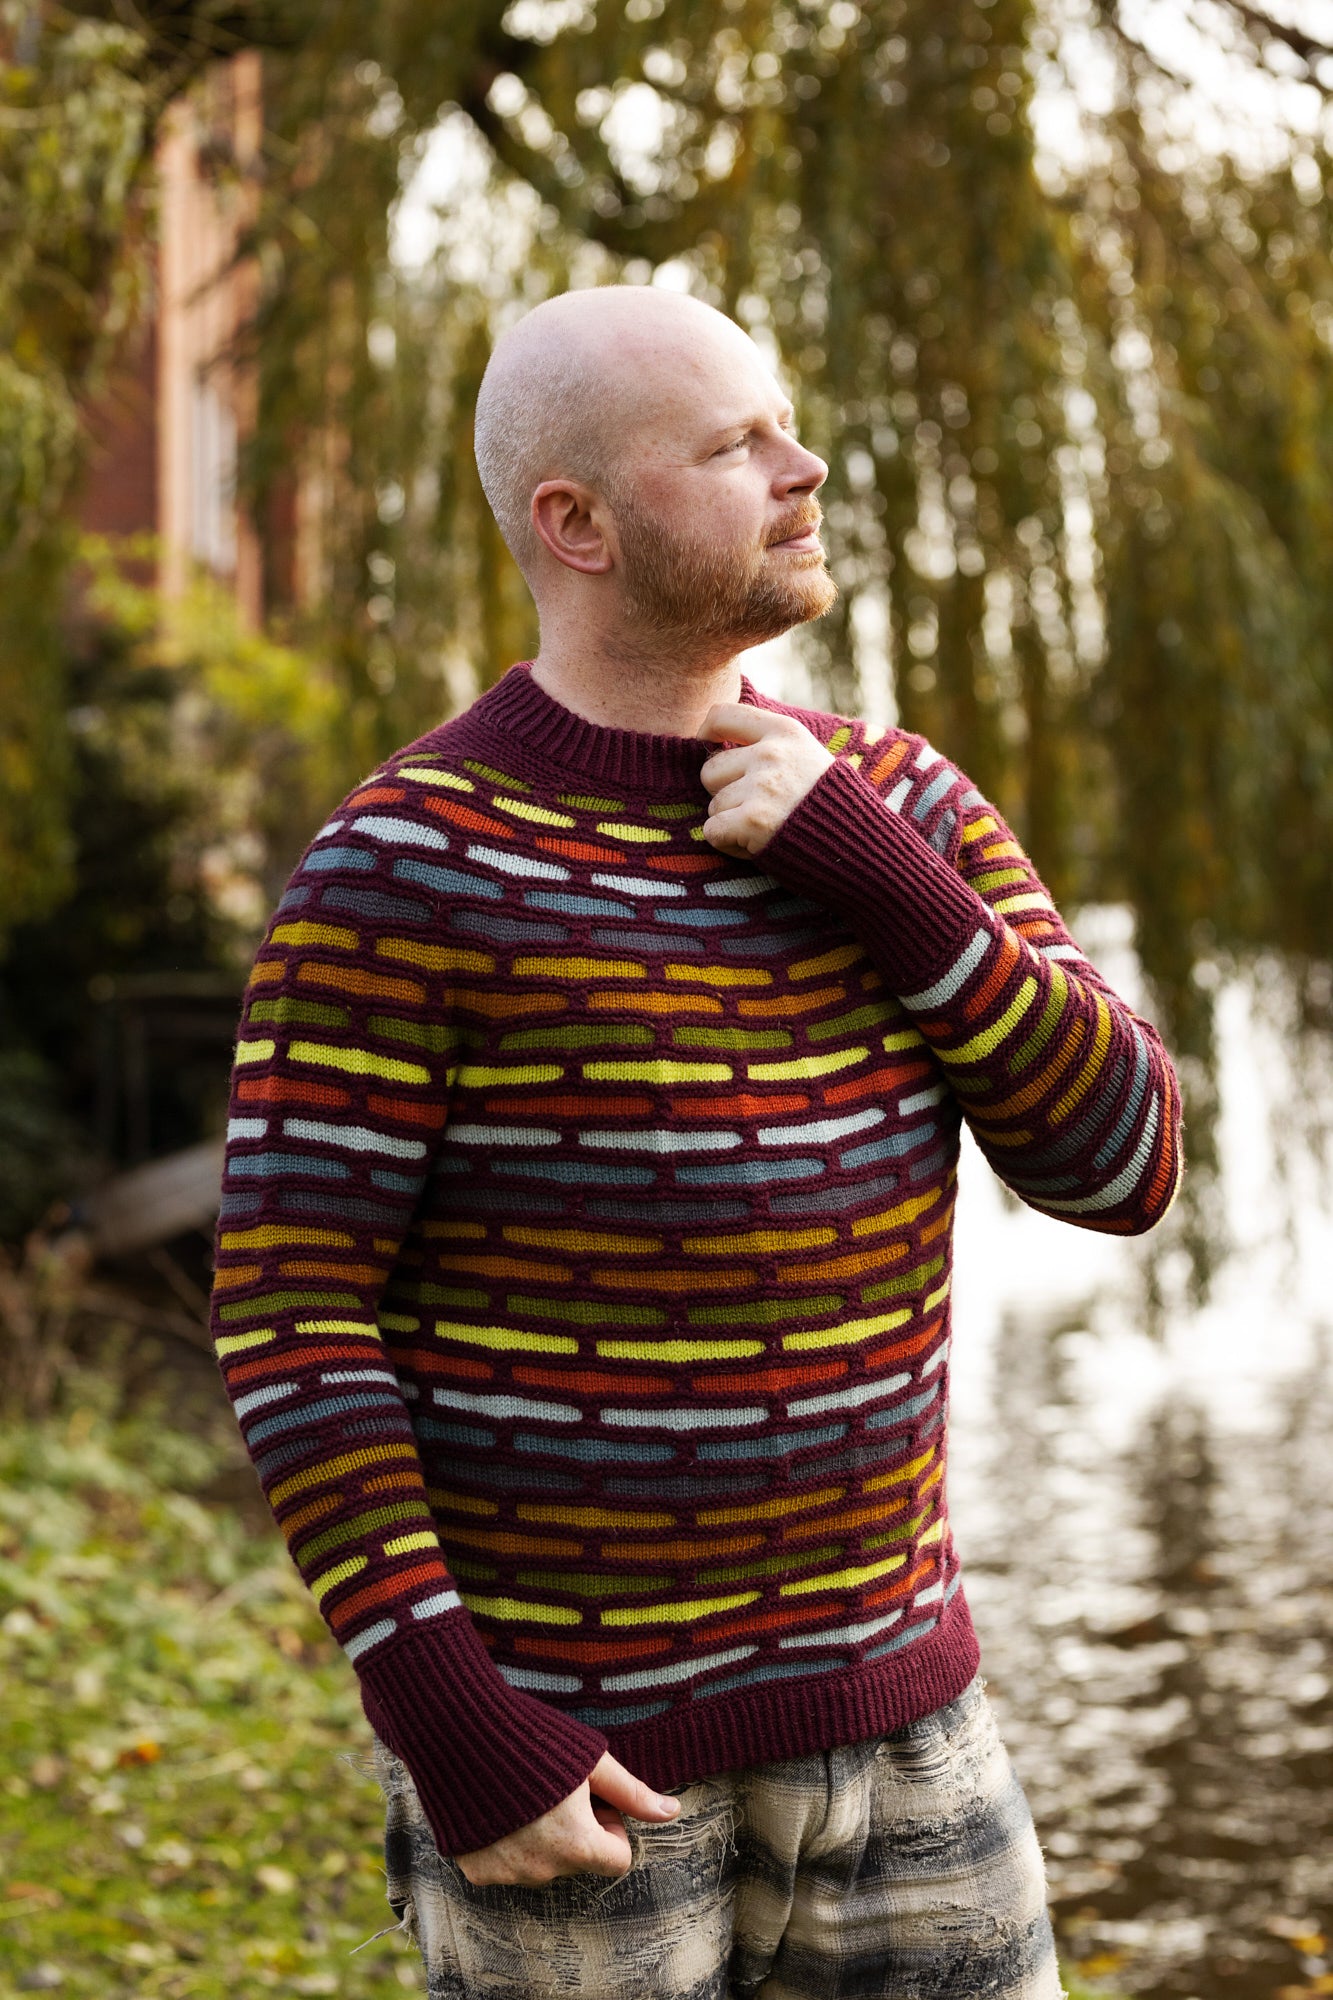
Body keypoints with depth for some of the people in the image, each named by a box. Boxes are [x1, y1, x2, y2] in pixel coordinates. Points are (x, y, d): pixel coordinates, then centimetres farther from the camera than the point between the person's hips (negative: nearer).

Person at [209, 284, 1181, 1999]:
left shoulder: (897, 808, 2)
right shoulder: (405, 864, -16)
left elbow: (1121, 1160, -6)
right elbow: (286, 1315, -16)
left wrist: (871, 877, -18)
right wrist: (442, 1715, -21)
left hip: (873, 1694, 6)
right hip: (550, 1737, -5)